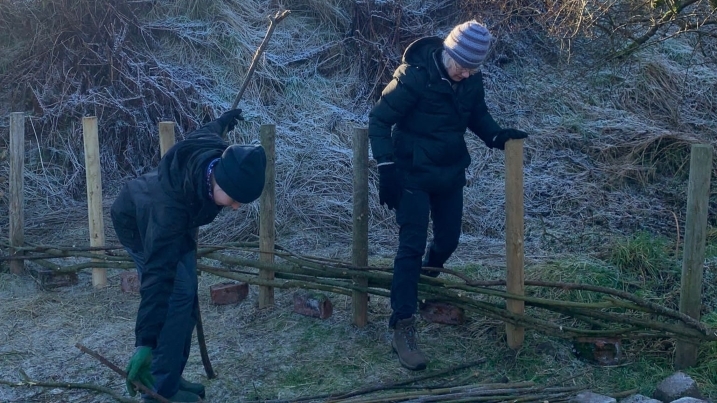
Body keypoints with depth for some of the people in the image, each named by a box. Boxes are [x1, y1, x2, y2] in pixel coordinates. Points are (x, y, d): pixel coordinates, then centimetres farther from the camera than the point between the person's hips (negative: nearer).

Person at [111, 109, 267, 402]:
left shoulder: (219, 156, -29)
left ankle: (170, 378, 17)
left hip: (178, 223, 7)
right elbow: (157, 275, -48)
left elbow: (208, 130, -3)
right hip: (138, 224, -7)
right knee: (177, 295, -17)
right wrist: (145, 343, -50)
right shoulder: (170, 204, -46)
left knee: (187, 297, 6)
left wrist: (225, 120, 21)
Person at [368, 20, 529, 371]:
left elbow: (477, 114, 12)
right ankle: (402, 328, -7)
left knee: (448, 239, 15)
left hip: (451, 173, 6)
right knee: (412, 246, -10)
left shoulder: (472, 79, -5)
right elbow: (379, 119, -17)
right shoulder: (414, 76, -22)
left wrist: (496, 136, -9)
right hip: (413, 174, -6)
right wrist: (387, 167, -25)